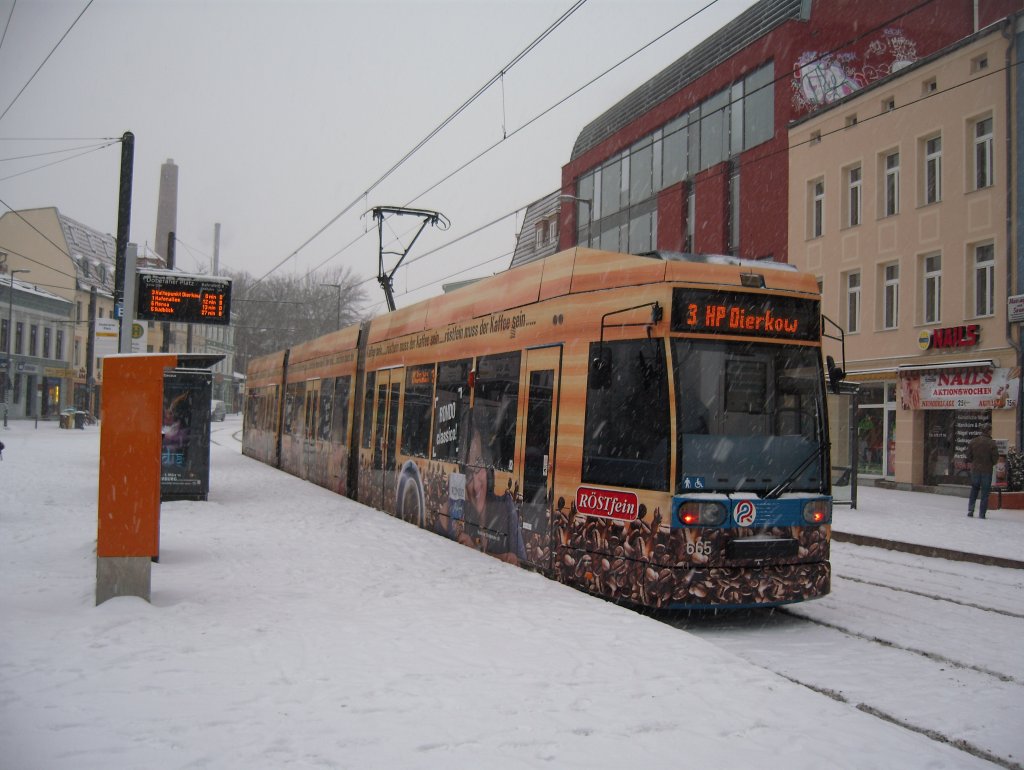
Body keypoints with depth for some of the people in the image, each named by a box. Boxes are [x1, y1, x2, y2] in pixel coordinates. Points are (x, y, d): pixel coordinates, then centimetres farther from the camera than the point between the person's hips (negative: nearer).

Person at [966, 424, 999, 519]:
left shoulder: (973, 441, 1)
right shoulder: (991, 443, -10)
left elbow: (969, 457, 1)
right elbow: (995, 458, -9)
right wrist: (991, 464, 11)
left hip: (975, 469, 3)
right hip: (987, 470, -3)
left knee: (974, 490, 16)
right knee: (985, 493, 3)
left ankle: (970, 509, 5)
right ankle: (982, 514, 1)